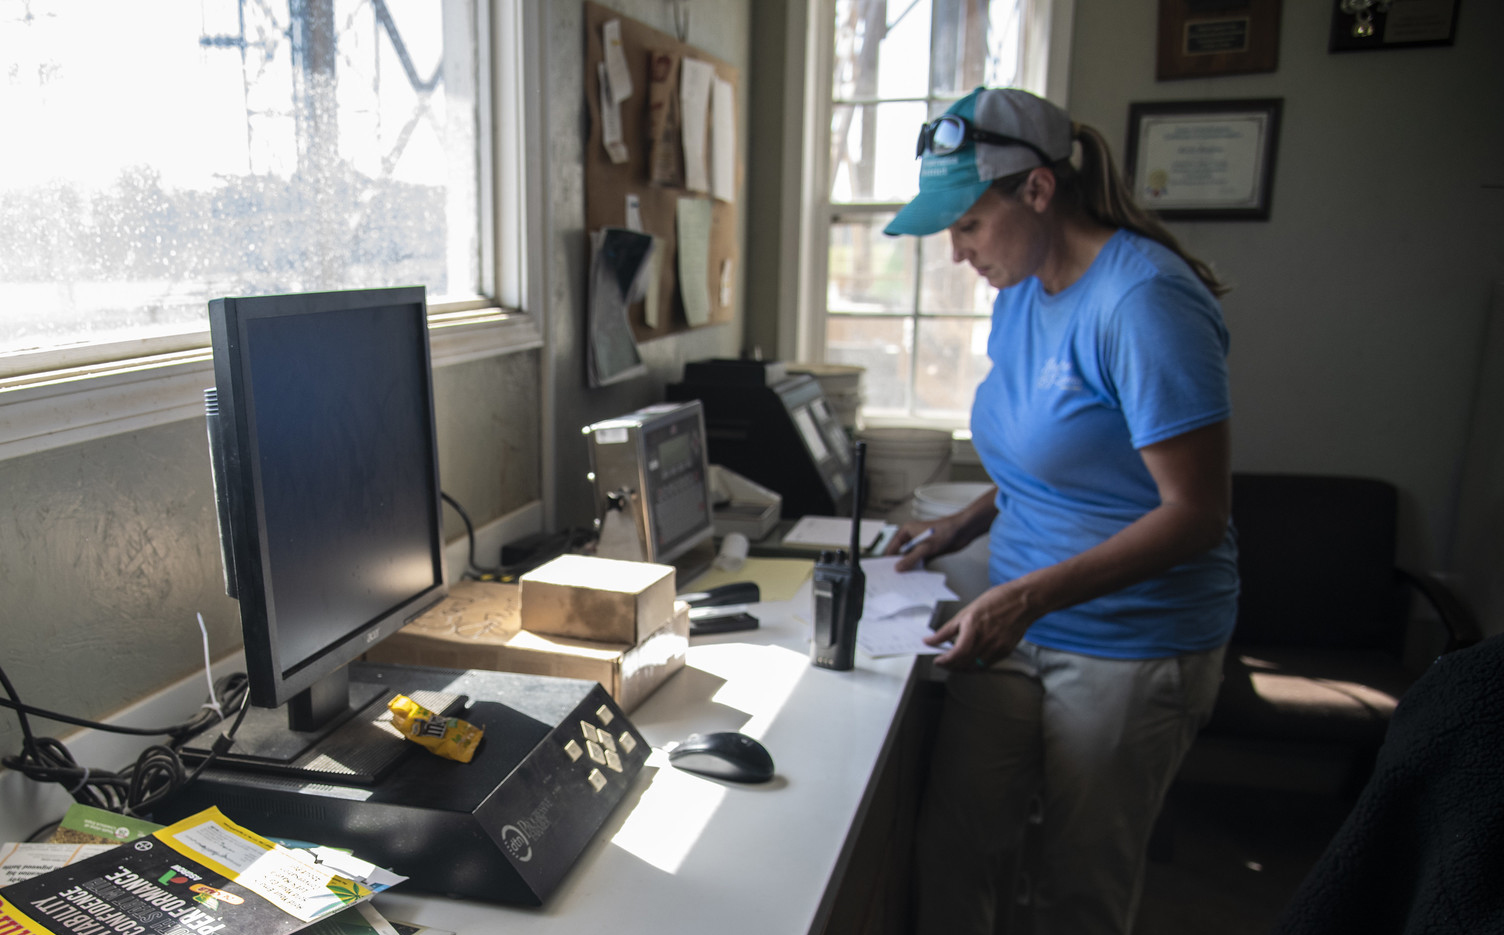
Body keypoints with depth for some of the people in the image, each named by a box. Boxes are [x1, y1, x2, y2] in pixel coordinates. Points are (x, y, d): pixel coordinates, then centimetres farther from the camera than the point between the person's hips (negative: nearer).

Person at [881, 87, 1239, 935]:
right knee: (954, 855, 7)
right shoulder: (1020, 293, 7)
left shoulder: (1145, 301, -20)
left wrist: (1030, 594, -28)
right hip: (1020, 625, 7)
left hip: (1132, 650, -7)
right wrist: (966, 525, 6)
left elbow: (1196, 514, -22)